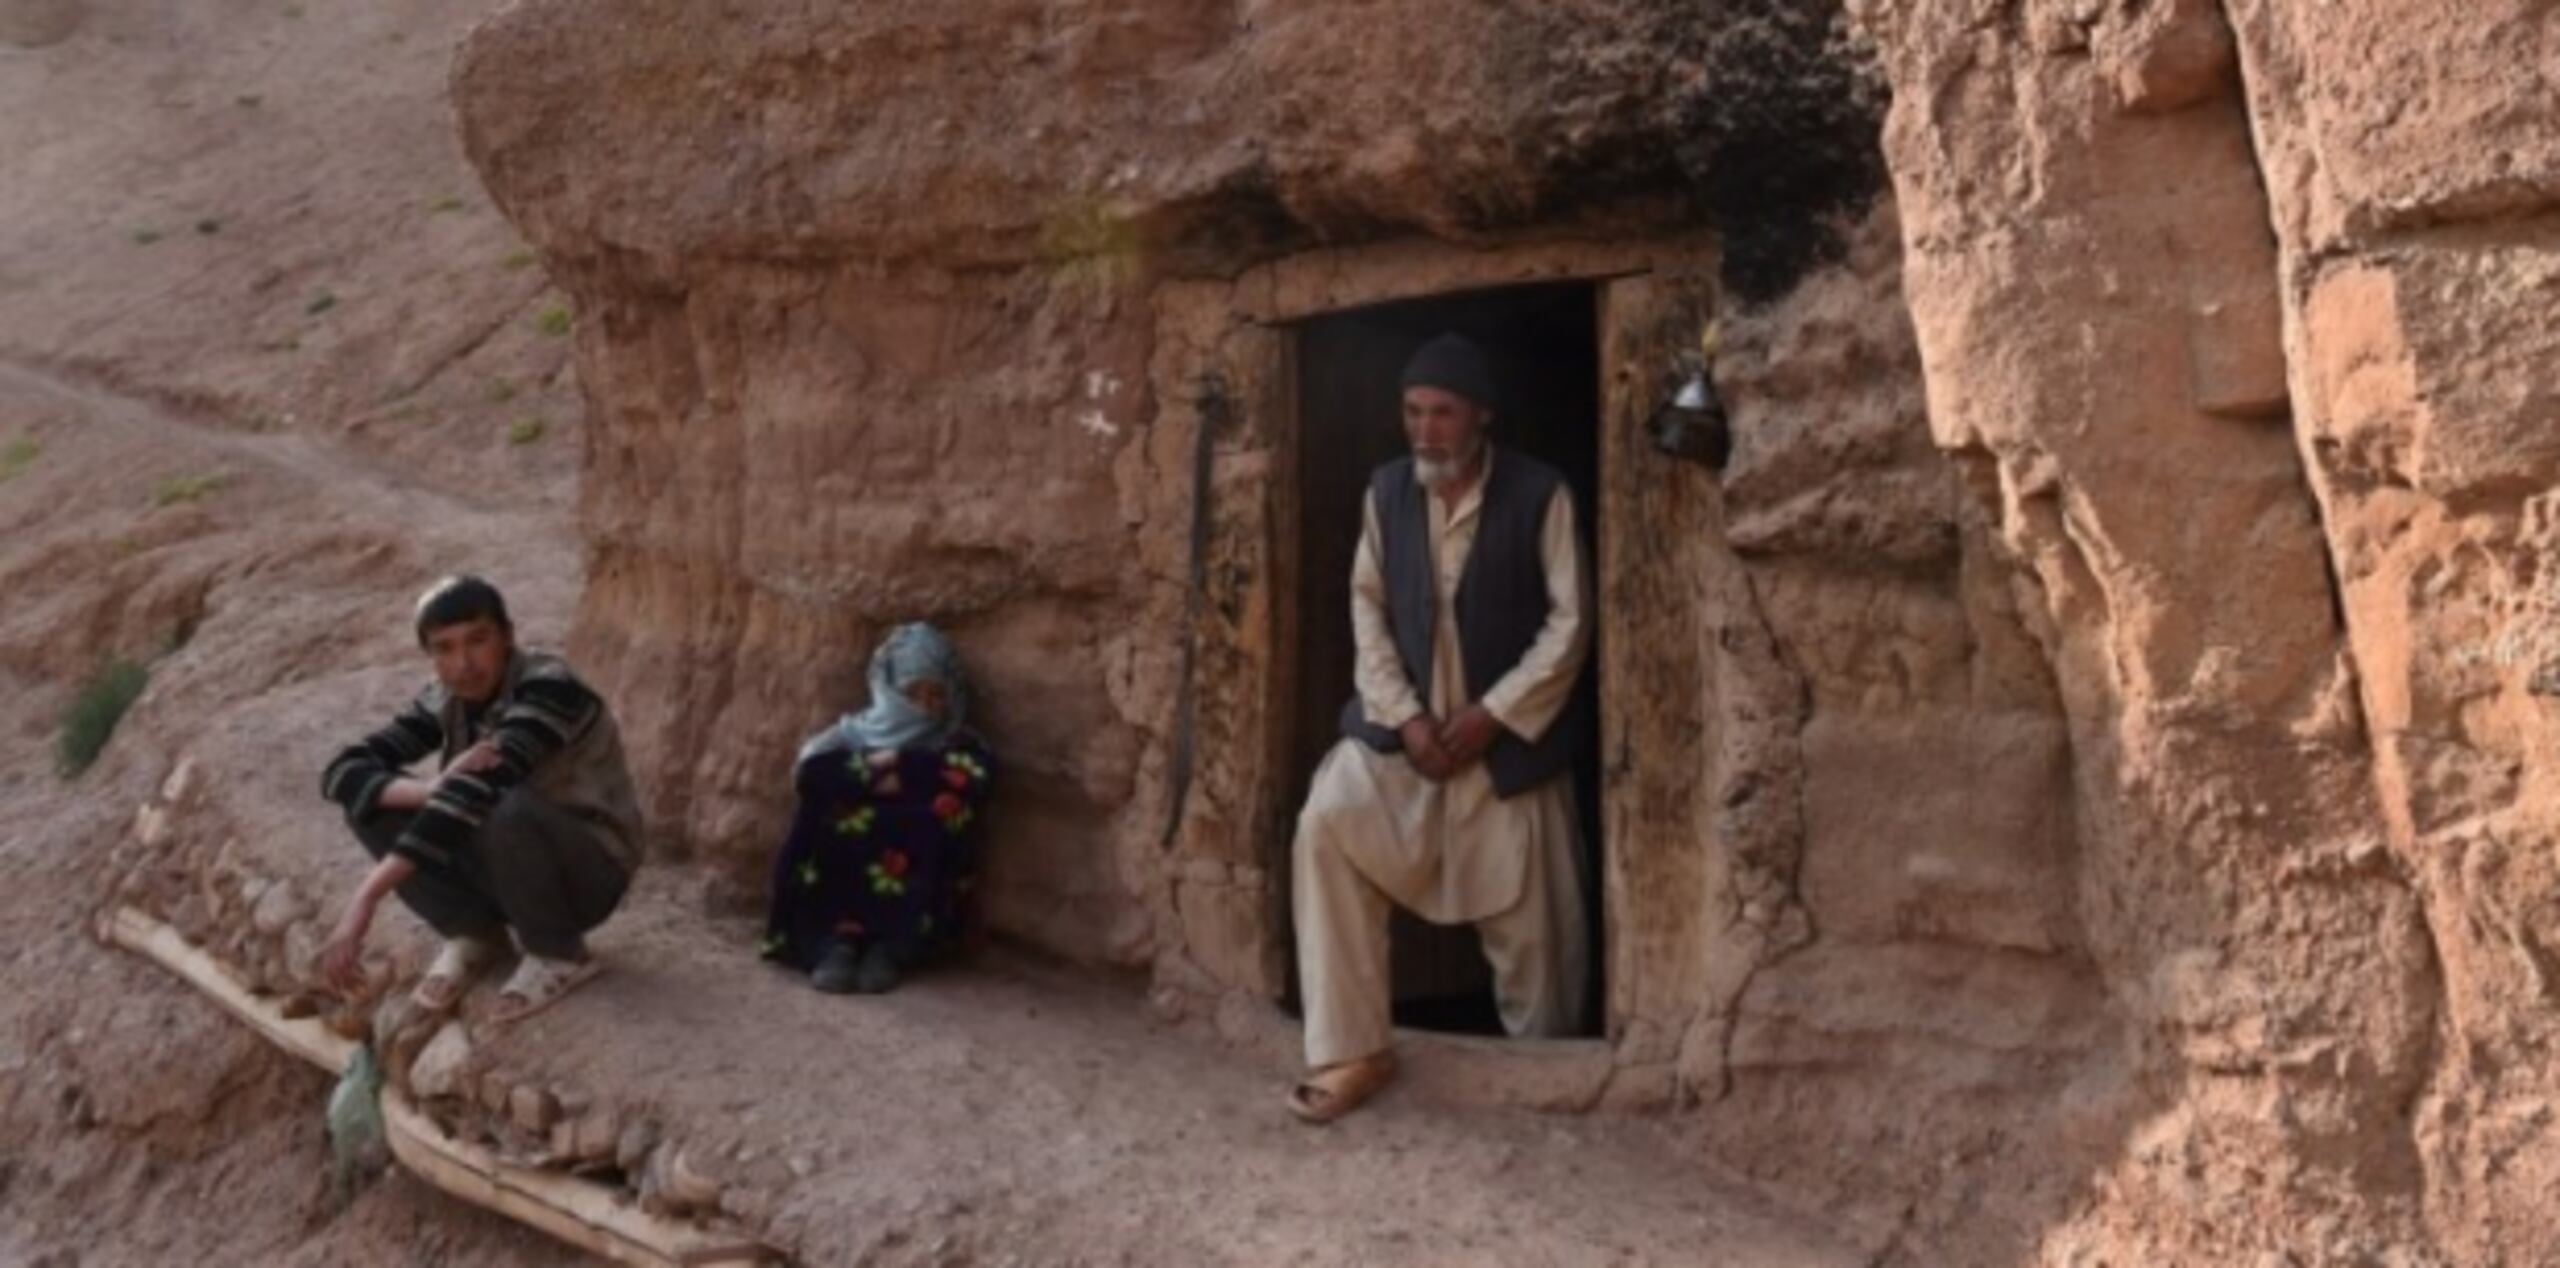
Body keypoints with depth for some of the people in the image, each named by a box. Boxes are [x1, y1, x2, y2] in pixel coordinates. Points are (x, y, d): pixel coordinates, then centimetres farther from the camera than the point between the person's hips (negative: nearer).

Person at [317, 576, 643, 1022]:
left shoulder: (548, 688, -25)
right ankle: (474, 934, 2)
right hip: (508, 869, 6)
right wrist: (433, 790, -35)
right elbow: (343, 771, -12)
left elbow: (478, 788, -39)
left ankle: (558, 953, -12)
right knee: (369, 801, -12)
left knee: (506, 810, -37)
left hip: (590, 869, -6)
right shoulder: (444, 703, -4)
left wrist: (367, 896, -46)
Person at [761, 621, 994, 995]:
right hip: (840, 870, 1)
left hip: (921, 888, -1)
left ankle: (892, 947, -25)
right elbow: (808, 771, -6)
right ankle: (835, 942, -29)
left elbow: (974, 782, -12)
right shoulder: (857, 731, 14)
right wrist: (873, 774, -10)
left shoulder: (960, 746, 13)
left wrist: (902, 768, -7)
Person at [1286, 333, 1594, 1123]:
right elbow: (1368, 610, 3)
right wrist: (1403, 716, -9)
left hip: (1508, 734, -2)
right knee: (1325, 827, -21)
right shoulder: (1387, 491, 3)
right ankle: (1351, 1051, -13)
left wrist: (1491, 715, -15)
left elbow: (1568, 623, -9)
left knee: (1529, 917, 4)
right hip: (1404, 725, 3)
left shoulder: (1539, 495, -8)